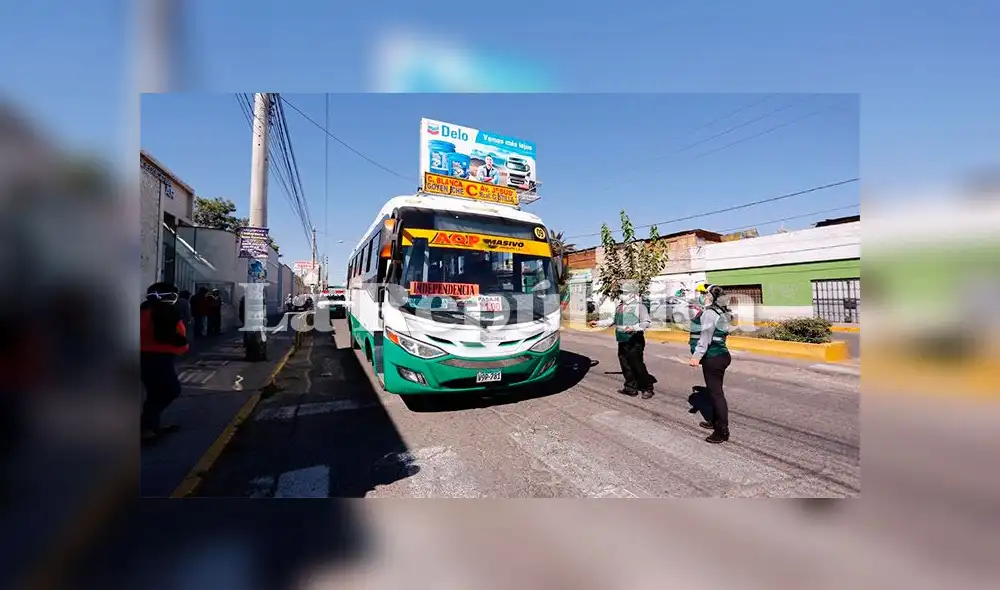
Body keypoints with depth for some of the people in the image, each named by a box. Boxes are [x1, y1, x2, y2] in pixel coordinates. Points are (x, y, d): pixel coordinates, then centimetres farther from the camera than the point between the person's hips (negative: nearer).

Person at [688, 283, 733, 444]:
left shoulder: (709, 312, -18)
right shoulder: (719, 311, 13)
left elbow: (705, 337, -24)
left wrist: (697, 356, -26)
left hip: (713, 358, -10)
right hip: (719, 355, 10)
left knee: (716, 393, -5)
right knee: (715, 391, 20)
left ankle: (723, 431, 2)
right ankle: (716, 421, 33)